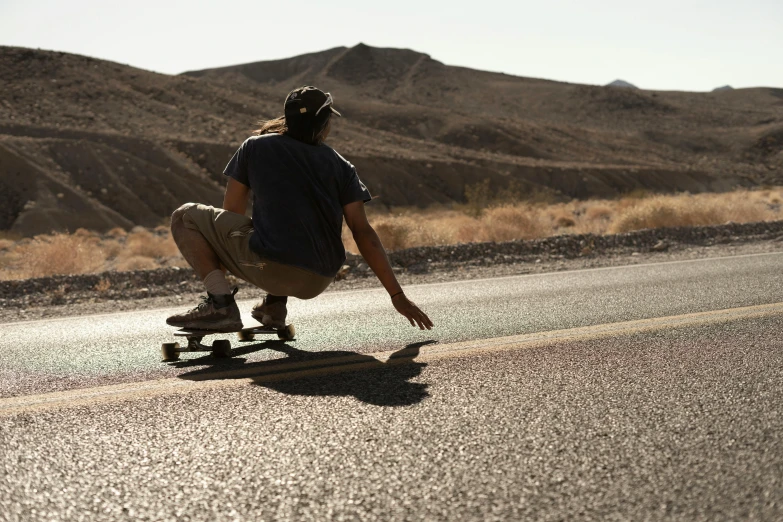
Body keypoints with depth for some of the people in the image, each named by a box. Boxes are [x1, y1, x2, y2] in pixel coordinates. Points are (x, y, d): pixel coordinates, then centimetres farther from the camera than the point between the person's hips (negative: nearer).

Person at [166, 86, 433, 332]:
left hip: (269, 268, -4)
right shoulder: (340, 165, 11)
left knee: (185, 216, 10)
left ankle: (220, 303, -5)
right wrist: (397, 295, 4)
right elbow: (363, 232, 4)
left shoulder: (255, 146, 8)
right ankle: (275, 305, 19)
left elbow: (231, 211, 11)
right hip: (317, 284, 4)